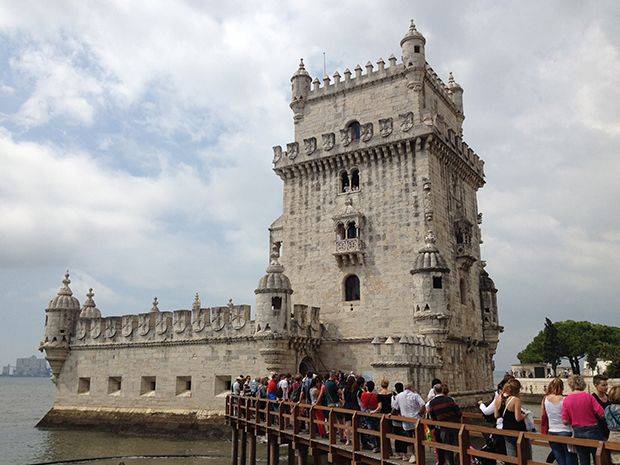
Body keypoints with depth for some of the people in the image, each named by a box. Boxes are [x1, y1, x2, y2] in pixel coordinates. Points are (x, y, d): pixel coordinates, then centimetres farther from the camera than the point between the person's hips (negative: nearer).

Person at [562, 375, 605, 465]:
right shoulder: (588, 396, -12)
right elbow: (602, 414, -15)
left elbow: (565, 421, -6)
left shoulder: (566, 400, -6)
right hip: (593, 431, -2)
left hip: (578, 433, 2)